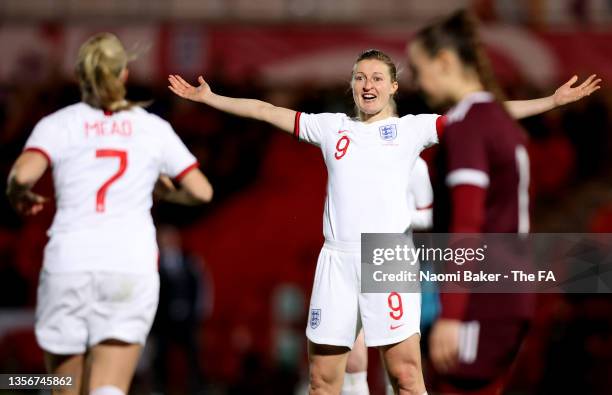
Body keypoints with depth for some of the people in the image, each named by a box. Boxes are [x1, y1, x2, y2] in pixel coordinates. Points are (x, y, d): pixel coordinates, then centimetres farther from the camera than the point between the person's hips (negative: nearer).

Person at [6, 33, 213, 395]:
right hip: (132, 267, 0)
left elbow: (23, 174, -13)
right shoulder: (154, 128, 10)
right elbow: (201, 191, 10)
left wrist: (19, 196, 10)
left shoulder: (57, 124, 5)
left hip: (68, 266, 0)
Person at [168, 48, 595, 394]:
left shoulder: (411, 128, 9)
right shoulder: (331, 127, 17)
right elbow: (265, 110, 23)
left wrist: (552, 101, -2)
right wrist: (207, 97, 25)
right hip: (337, 259, 3)